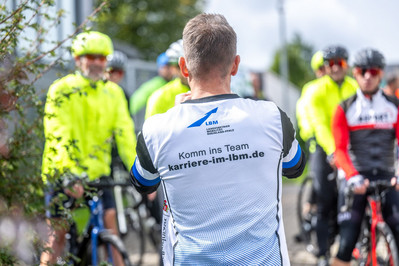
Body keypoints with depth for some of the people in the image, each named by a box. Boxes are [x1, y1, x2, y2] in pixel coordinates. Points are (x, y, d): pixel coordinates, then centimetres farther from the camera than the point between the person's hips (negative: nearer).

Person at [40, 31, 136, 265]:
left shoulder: (113, 92, 3)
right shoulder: (62, 90, -10)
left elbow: (125, 134, -3)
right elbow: (58, 136, -20)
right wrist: (68, 175, -32)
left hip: (97, 173, 3)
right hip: (64, 174, -3)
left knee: (110, 224, -5)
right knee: (58, 233, 0)